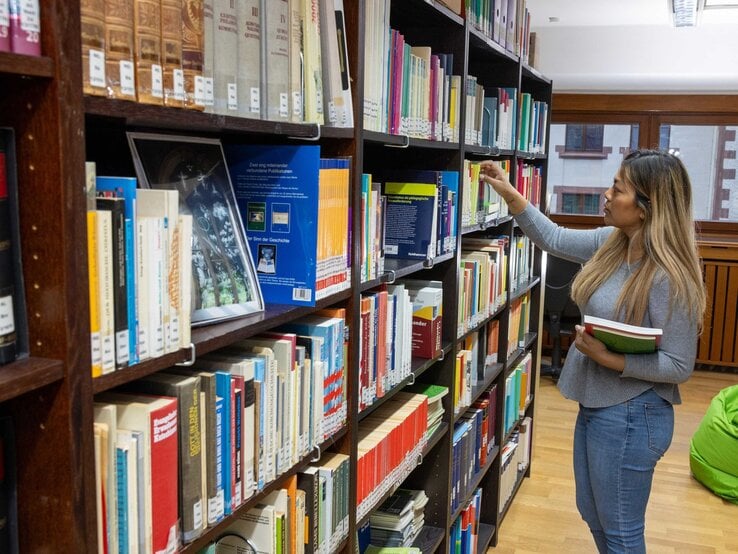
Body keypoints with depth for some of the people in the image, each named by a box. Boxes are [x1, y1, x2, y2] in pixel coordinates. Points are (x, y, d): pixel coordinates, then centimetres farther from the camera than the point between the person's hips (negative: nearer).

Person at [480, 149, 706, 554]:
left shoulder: (669, 278, -25)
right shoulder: (610, 243, -2)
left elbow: (679, 367, -21)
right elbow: (554, 239, 10)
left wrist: (610, 359, -26)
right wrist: (509, 194, 3)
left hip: (631, 416, -8)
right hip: (595, 404, 9)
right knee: (593, 515, 24)